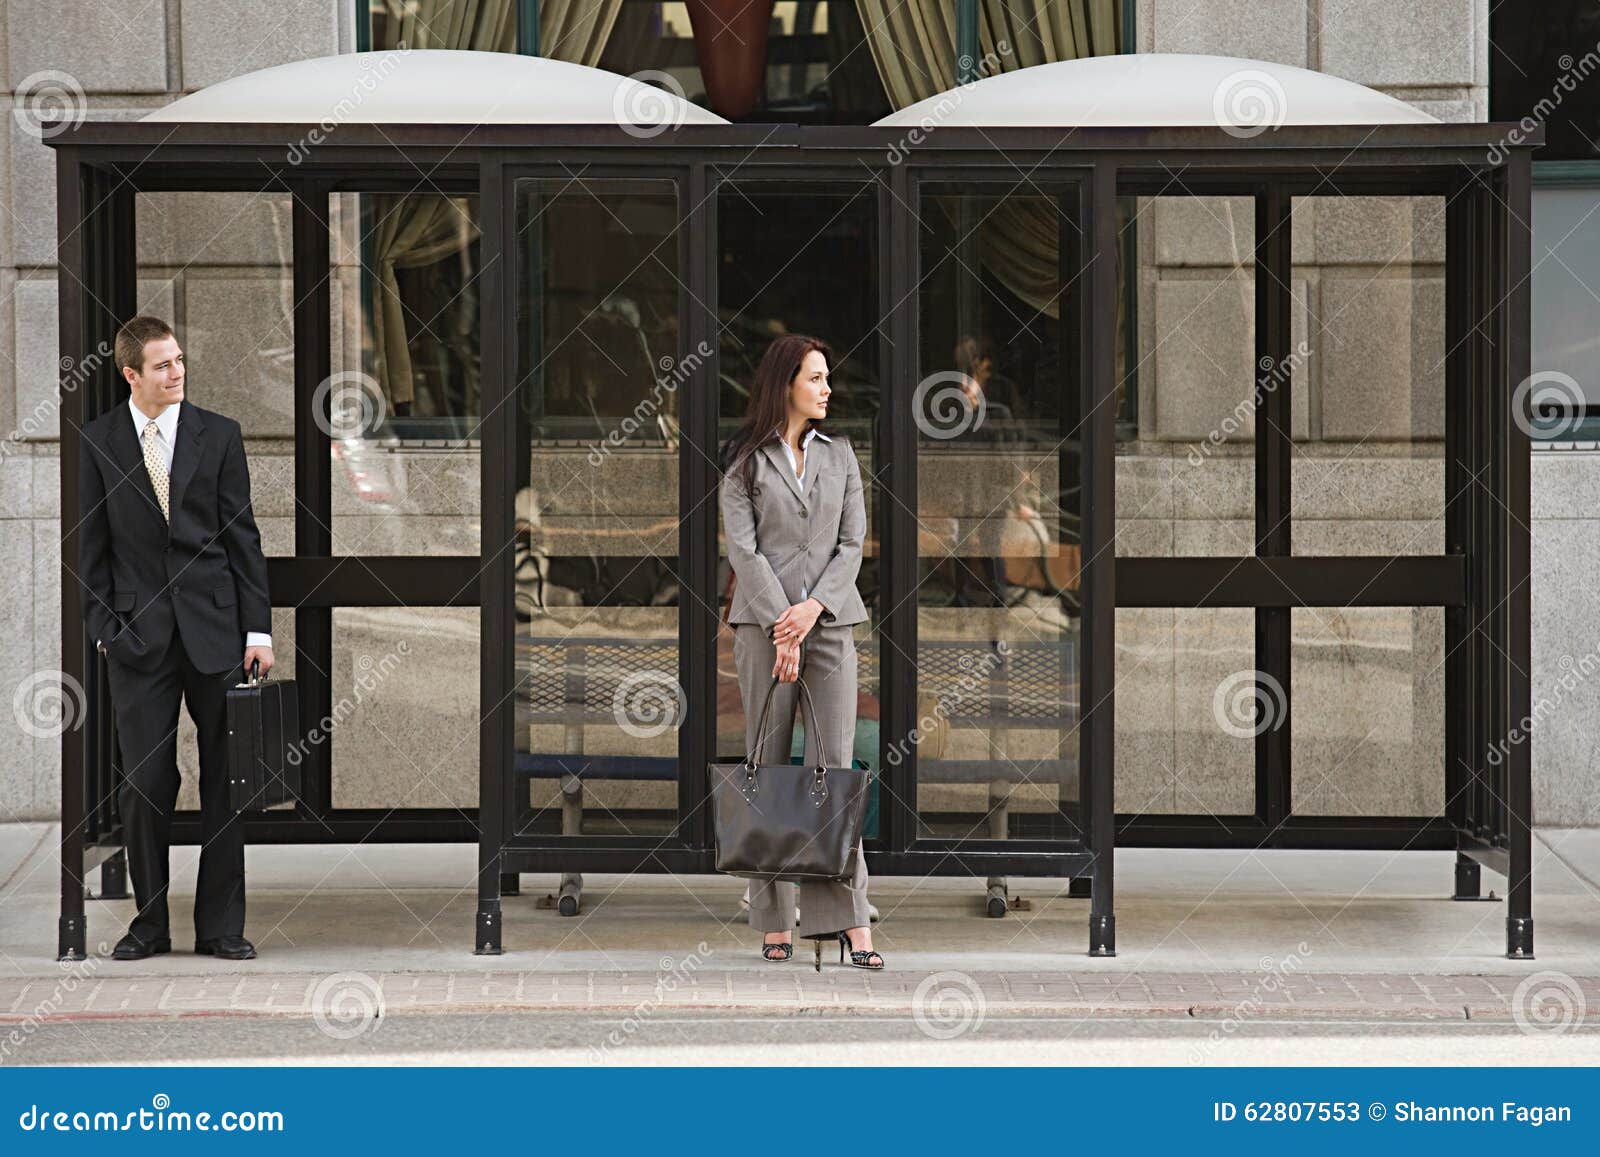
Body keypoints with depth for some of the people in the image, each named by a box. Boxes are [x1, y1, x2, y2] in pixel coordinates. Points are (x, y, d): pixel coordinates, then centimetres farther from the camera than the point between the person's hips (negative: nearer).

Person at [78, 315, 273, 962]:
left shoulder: (219, 435, 3)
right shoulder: (99, 442, 3)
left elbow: (242, 535, 3)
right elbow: (92, 543, 6)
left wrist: (257, 627, -2)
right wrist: (104, 628, -1)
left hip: (214, 626, 0)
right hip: (138, 633, 0)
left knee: (226, 780, 2)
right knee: (144, 782, 0)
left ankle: (220, 926, 9)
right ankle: (149, 922, 12)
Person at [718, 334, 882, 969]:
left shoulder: (839, 452, 13)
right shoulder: (745, 461, 2)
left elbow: (852, 541, 8)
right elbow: (743, 548, -5)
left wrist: (813, 608, -7)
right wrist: (781, 624, -14)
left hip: (830, 620, 2)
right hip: (763, 620, -2)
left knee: (834, 763, -6)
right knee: (769, 765, 0)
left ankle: (850, 922, -9)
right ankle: (774, 923, 3)